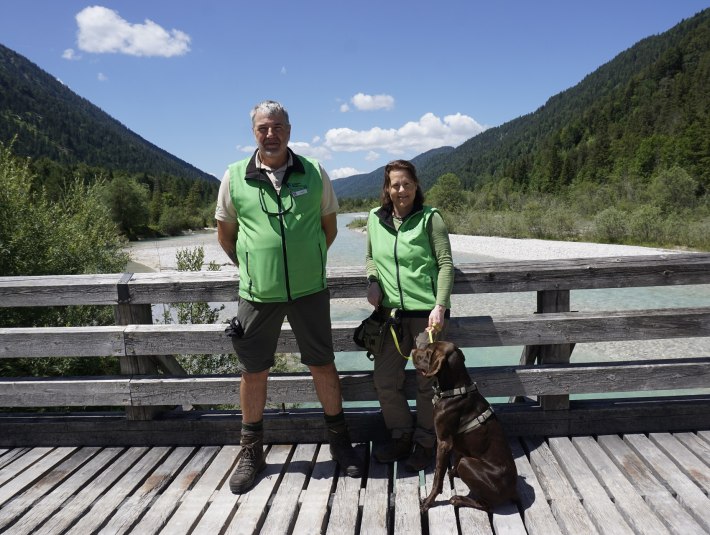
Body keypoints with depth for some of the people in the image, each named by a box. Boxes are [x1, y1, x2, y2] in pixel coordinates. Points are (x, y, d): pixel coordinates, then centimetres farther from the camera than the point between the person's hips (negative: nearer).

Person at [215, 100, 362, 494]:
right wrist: (249, 266, 12)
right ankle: (251, 452, 29)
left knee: (323, 366, 10)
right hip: (257, 294, 0)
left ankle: (339, 442, 30)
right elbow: (225, 233, 11)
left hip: (309, 290, 0)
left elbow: (329, 226, 12)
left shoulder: (314, 173, 1)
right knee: (253, 372, 9)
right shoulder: (235, 177, -1)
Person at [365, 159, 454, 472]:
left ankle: (425, 442, 24)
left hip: (426, 311, -4)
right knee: (384, 381, 7)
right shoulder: (375, 218, 6)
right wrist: (373, 281, 0)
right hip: (391, 310, 4)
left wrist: (439, 307, -16)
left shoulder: (430, 218, -5)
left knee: (428, 381, 4)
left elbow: (446, 265, -7)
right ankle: (402, 436, 29)